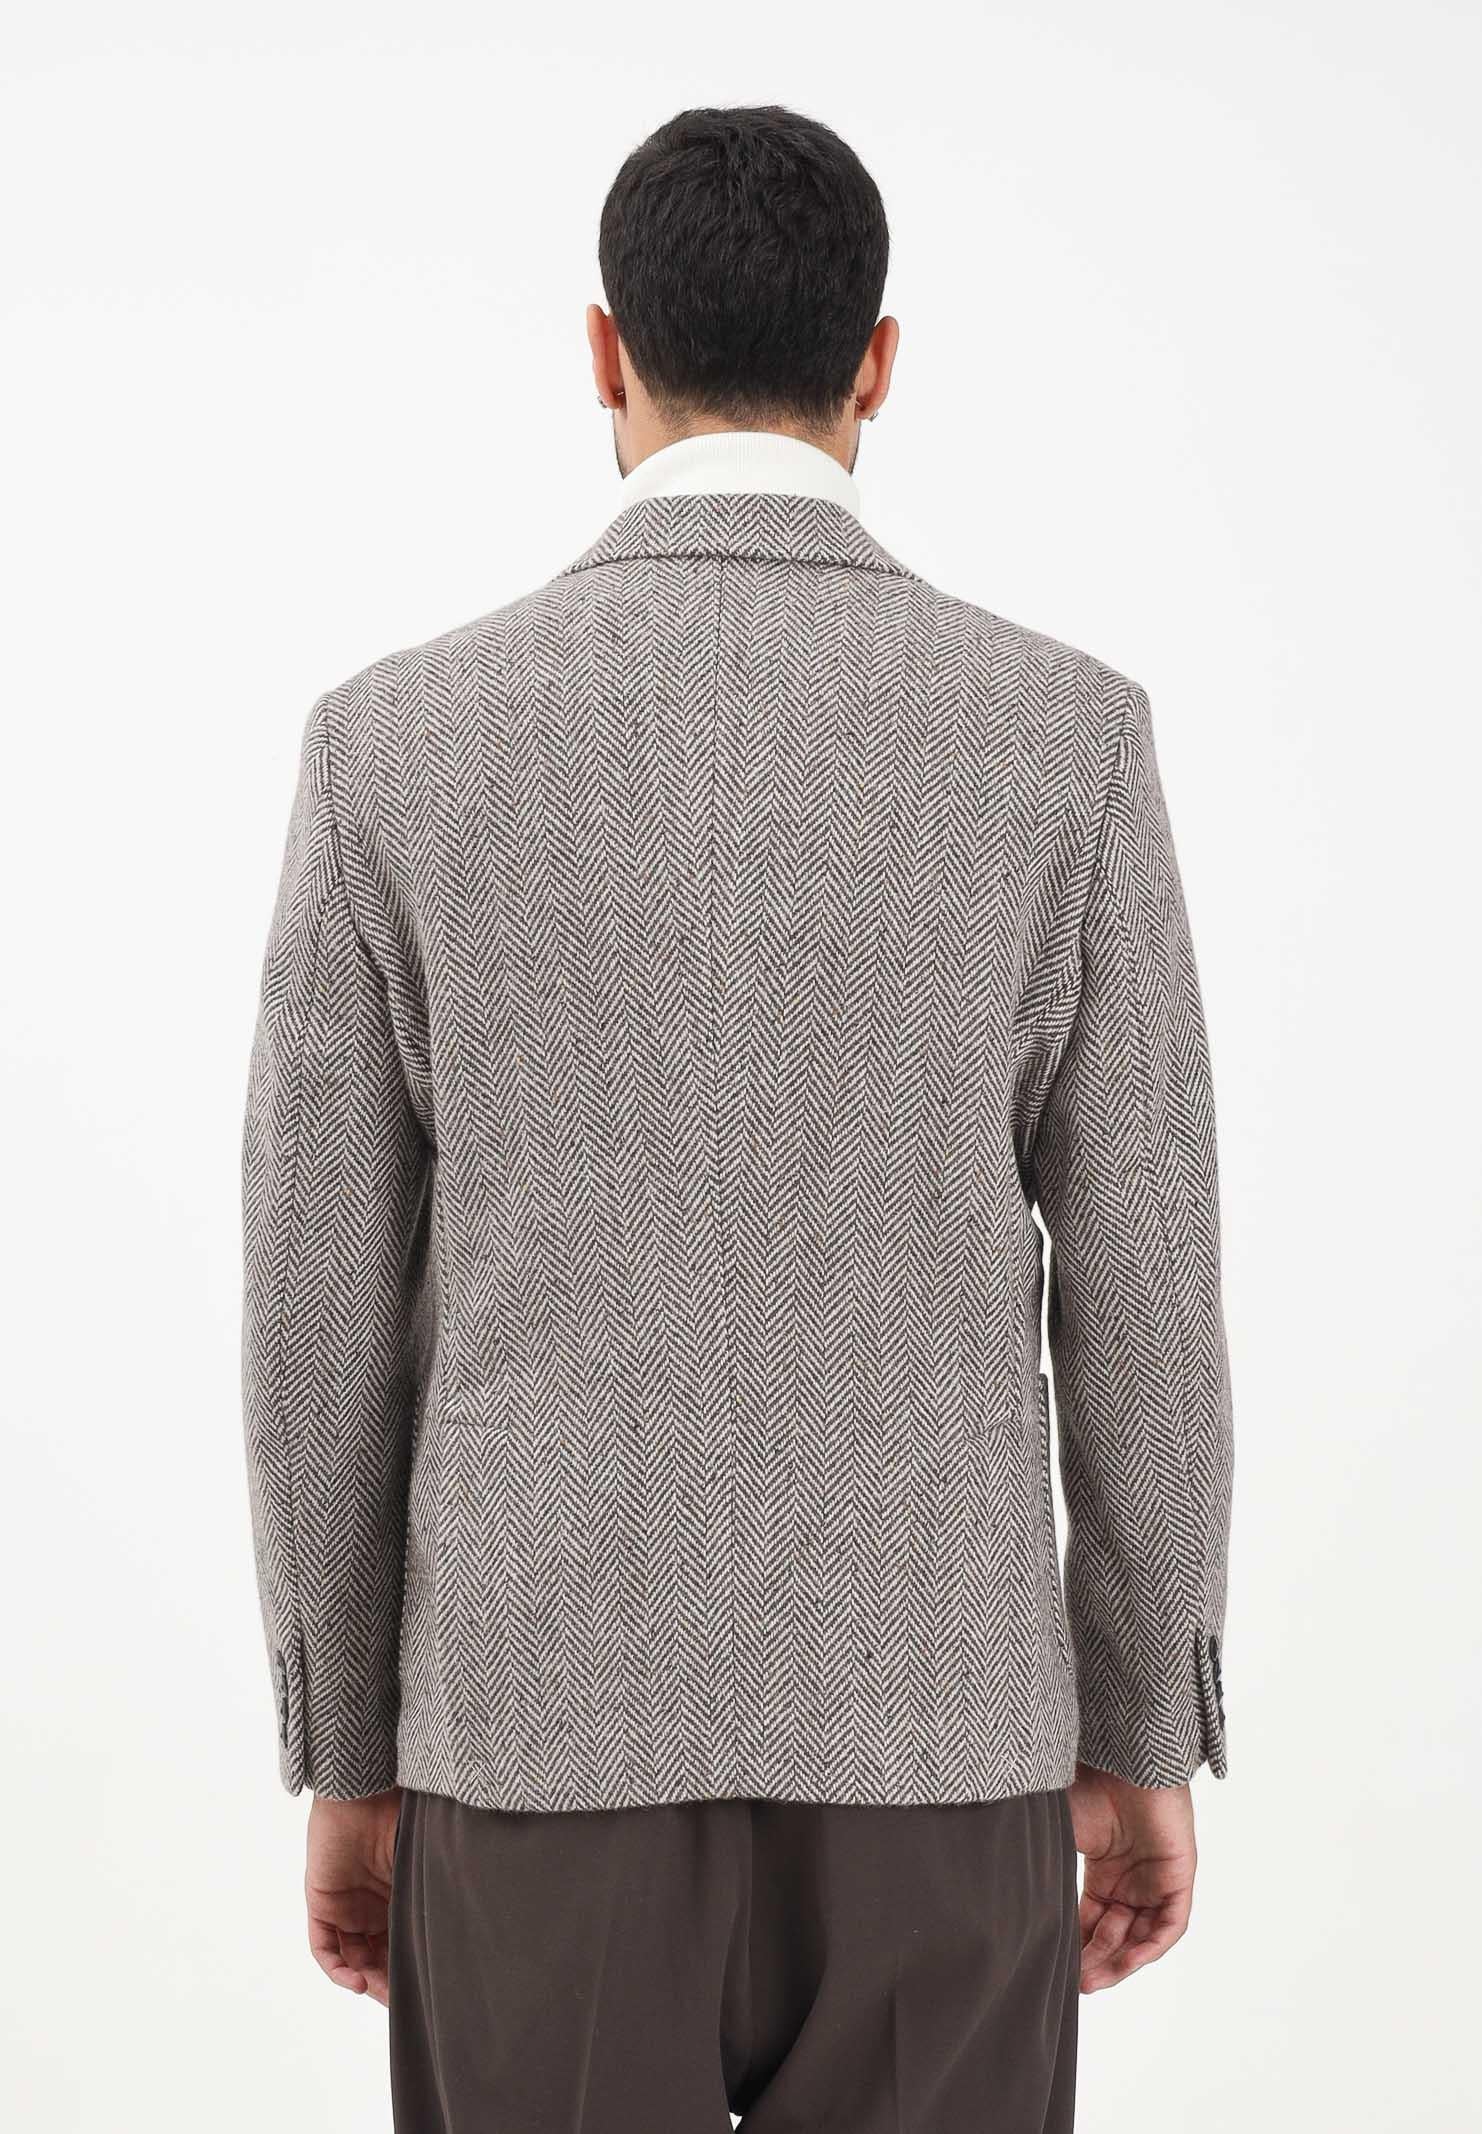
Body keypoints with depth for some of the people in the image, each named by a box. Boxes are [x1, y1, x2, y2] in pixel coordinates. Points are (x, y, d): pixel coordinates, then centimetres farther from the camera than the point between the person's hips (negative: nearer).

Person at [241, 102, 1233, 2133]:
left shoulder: (395, 740, -7)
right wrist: (1145, 1742, 9)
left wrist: (348, 1761, 9)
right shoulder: (1066, 734, -7)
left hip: (545, 1735, 0)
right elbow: (1142, 1293, -3)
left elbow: (322, 1317, -3)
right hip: (929, 1740, 0)